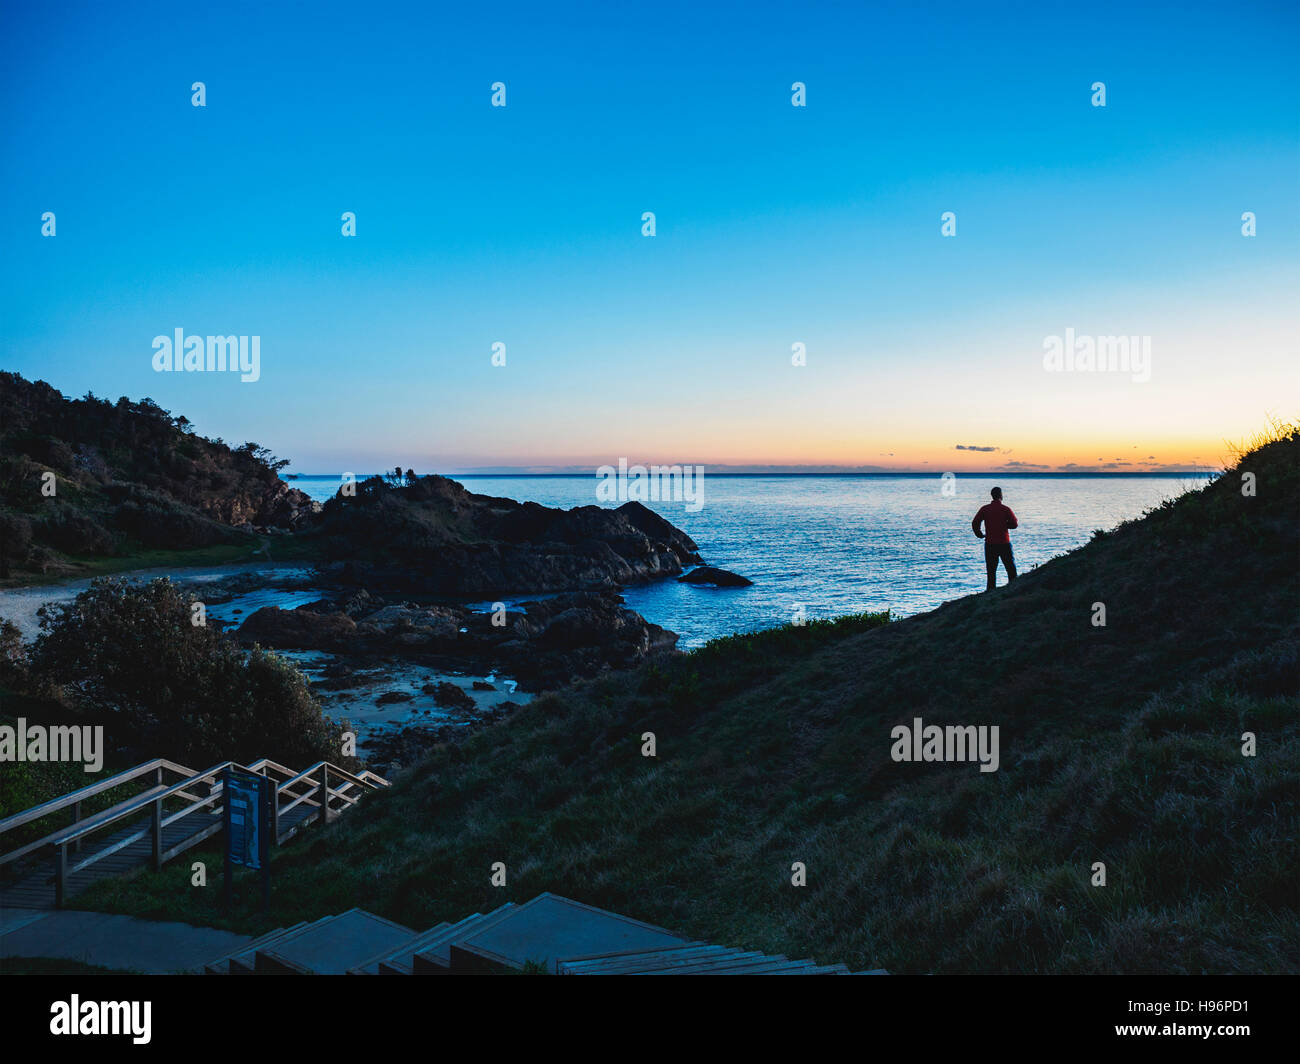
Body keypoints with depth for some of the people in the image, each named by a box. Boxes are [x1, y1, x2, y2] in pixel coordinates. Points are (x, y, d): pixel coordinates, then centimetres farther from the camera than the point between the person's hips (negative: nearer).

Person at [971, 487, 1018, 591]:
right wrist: (1004, 524, 12)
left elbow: (975, 523, -1)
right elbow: (1015, 524, -6)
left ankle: (991, 590, 3)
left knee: (991, 570, 6)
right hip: (1004, 543, -2)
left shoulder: (984, 509, 0)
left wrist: (980, 535, 12)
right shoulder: (1006, 509, -6)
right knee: (1011, 568, 8)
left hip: (990, 544, 2)